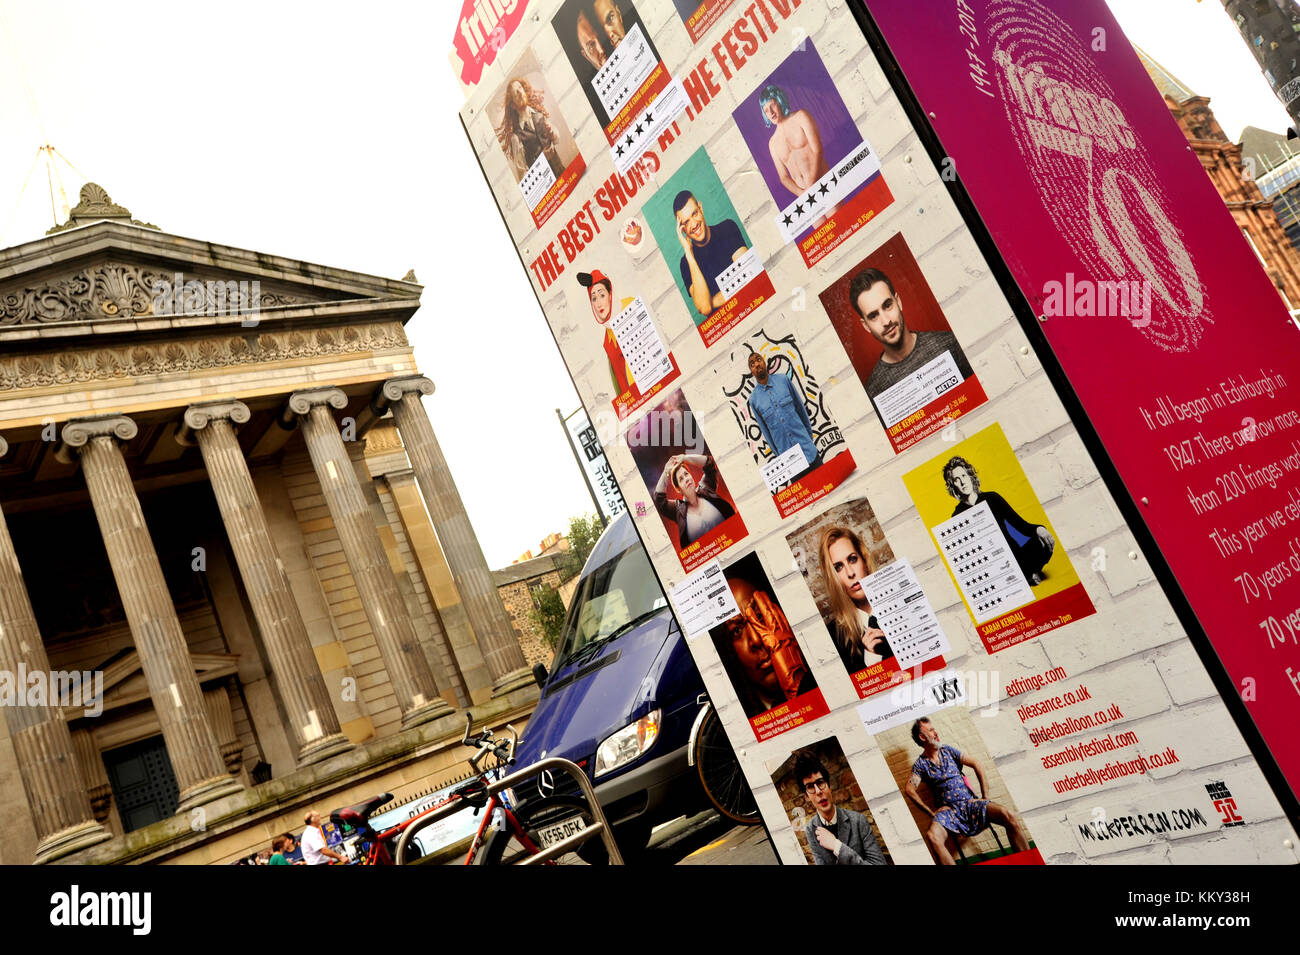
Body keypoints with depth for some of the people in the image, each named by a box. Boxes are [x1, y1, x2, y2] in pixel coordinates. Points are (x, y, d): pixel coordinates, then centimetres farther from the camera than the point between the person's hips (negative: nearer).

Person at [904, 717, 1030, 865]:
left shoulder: (947, 750, 14)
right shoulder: (920, 764, 5)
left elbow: (975, 763, 12)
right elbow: (909, 789, -5)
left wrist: (984, 795, 3)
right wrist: (931, 812, -10)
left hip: (969, 802, 3)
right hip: (947, 810, -3)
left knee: (1009, 816, -23)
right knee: (933, 836, -38)